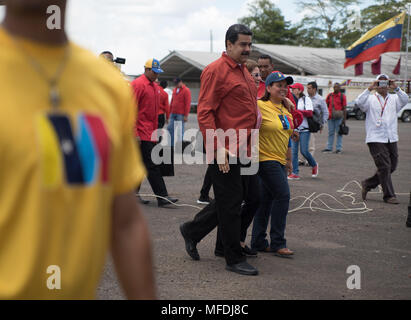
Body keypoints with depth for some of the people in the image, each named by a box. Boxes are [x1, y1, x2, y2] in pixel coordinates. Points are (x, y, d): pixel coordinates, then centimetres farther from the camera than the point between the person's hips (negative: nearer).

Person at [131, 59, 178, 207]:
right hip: (141, 133, -8)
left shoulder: (155, 87, 17)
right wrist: (134, 134, -17)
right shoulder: (138, 84, -9)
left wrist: (156, 131, 18)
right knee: (152, 166, -9)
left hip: (150, 134, 8)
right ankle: (162, 196, -9)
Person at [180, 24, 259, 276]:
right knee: (231, 203, -1)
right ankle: (234, 259, 10)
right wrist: (218, 148, -22)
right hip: (225, 150, -9)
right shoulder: (216, 71, -11)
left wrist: (250, 145, 21)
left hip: (242, 149, 9)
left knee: (237, 197, 16)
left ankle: (192, 231, 30)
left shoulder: (244, 71, 17)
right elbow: (205, 113, -16)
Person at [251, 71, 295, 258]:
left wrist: (289, 160, 22)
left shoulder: (286, 109, 13)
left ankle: (258, 242, 17)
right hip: (266, 158, -8)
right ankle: (278, 243, -5)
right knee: (283, 195, -12)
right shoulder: (260, 106, -12)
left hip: (279, 161, 8)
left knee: (267, 199, 10)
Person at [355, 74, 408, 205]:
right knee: (384, 167, -7)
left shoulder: (394, 99, 12)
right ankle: (389, 195, 1)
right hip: (376, 139, -5)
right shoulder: (371, 99, 4)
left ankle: (368, 184, 24)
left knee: (392, 166, 9)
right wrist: (370, 89, -23)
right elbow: (359, 102, -15)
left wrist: (396, 88, -22)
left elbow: (405, 100, -8)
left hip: (392, 139, 5)